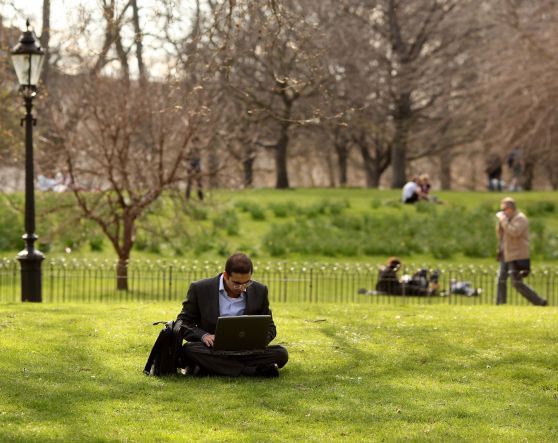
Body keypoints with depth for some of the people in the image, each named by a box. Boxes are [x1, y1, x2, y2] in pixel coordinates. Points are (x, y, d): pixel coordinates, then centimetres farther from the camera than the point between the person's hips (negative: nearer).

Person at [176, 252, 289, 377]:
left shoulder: (259, 291, 4)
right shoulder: (200, 289, -2)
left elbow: (269, 328, 12)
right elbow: (182, 323, 2)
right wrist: (203, 336, -18)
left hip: (245, 352, 1)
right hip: (213, 351, -1)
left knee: (281, 353, -24)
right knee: (188, 350, -35)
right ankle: (255, 370, -35)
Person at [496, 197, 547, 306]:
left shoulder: (520, 219, -12)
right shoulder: (508, 219, 16)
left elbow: (514, 232, -28)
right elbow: (500, 235, 18)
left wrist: (503, 220, -21)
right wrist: (499, 222, 2)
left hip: (517, 257, -9)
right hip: (506, 256, 9)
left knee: (517, 283, -10)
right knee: (501, 279, 6)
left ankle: (540, 302, -4)